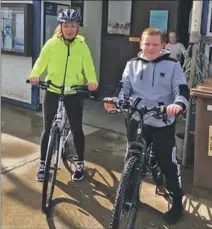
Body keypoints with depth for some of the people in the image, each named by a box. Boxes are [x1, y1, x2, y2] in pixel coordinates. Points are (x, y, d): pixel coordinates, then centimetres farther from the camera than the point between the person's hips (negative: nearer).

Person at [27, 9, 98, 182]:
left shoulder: (82, 46, 0)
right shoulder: (52, 44, -1)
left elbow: (88, 66, -5)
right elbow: (41, 62, -5)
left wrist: (92, 81, -24)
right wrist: (34, 75, -24)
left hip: (74, 94, 0)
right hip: (52, 92, 0)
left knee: (77, 129, 7)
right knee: (48, 129, 6)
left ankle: (80, 164, 24)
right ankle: (43, 164, 23)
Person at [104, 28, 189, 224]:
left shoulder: (172, 65, -2)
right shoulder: (132, 64, 8)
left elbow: (182, 89, -9)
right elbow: (125, 88, 6)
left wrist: (178, 104, -31)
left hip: (162, 123, -3)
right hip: (137, 121, 3)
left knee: (168, 163, 3)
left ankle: (177, 203, 22)